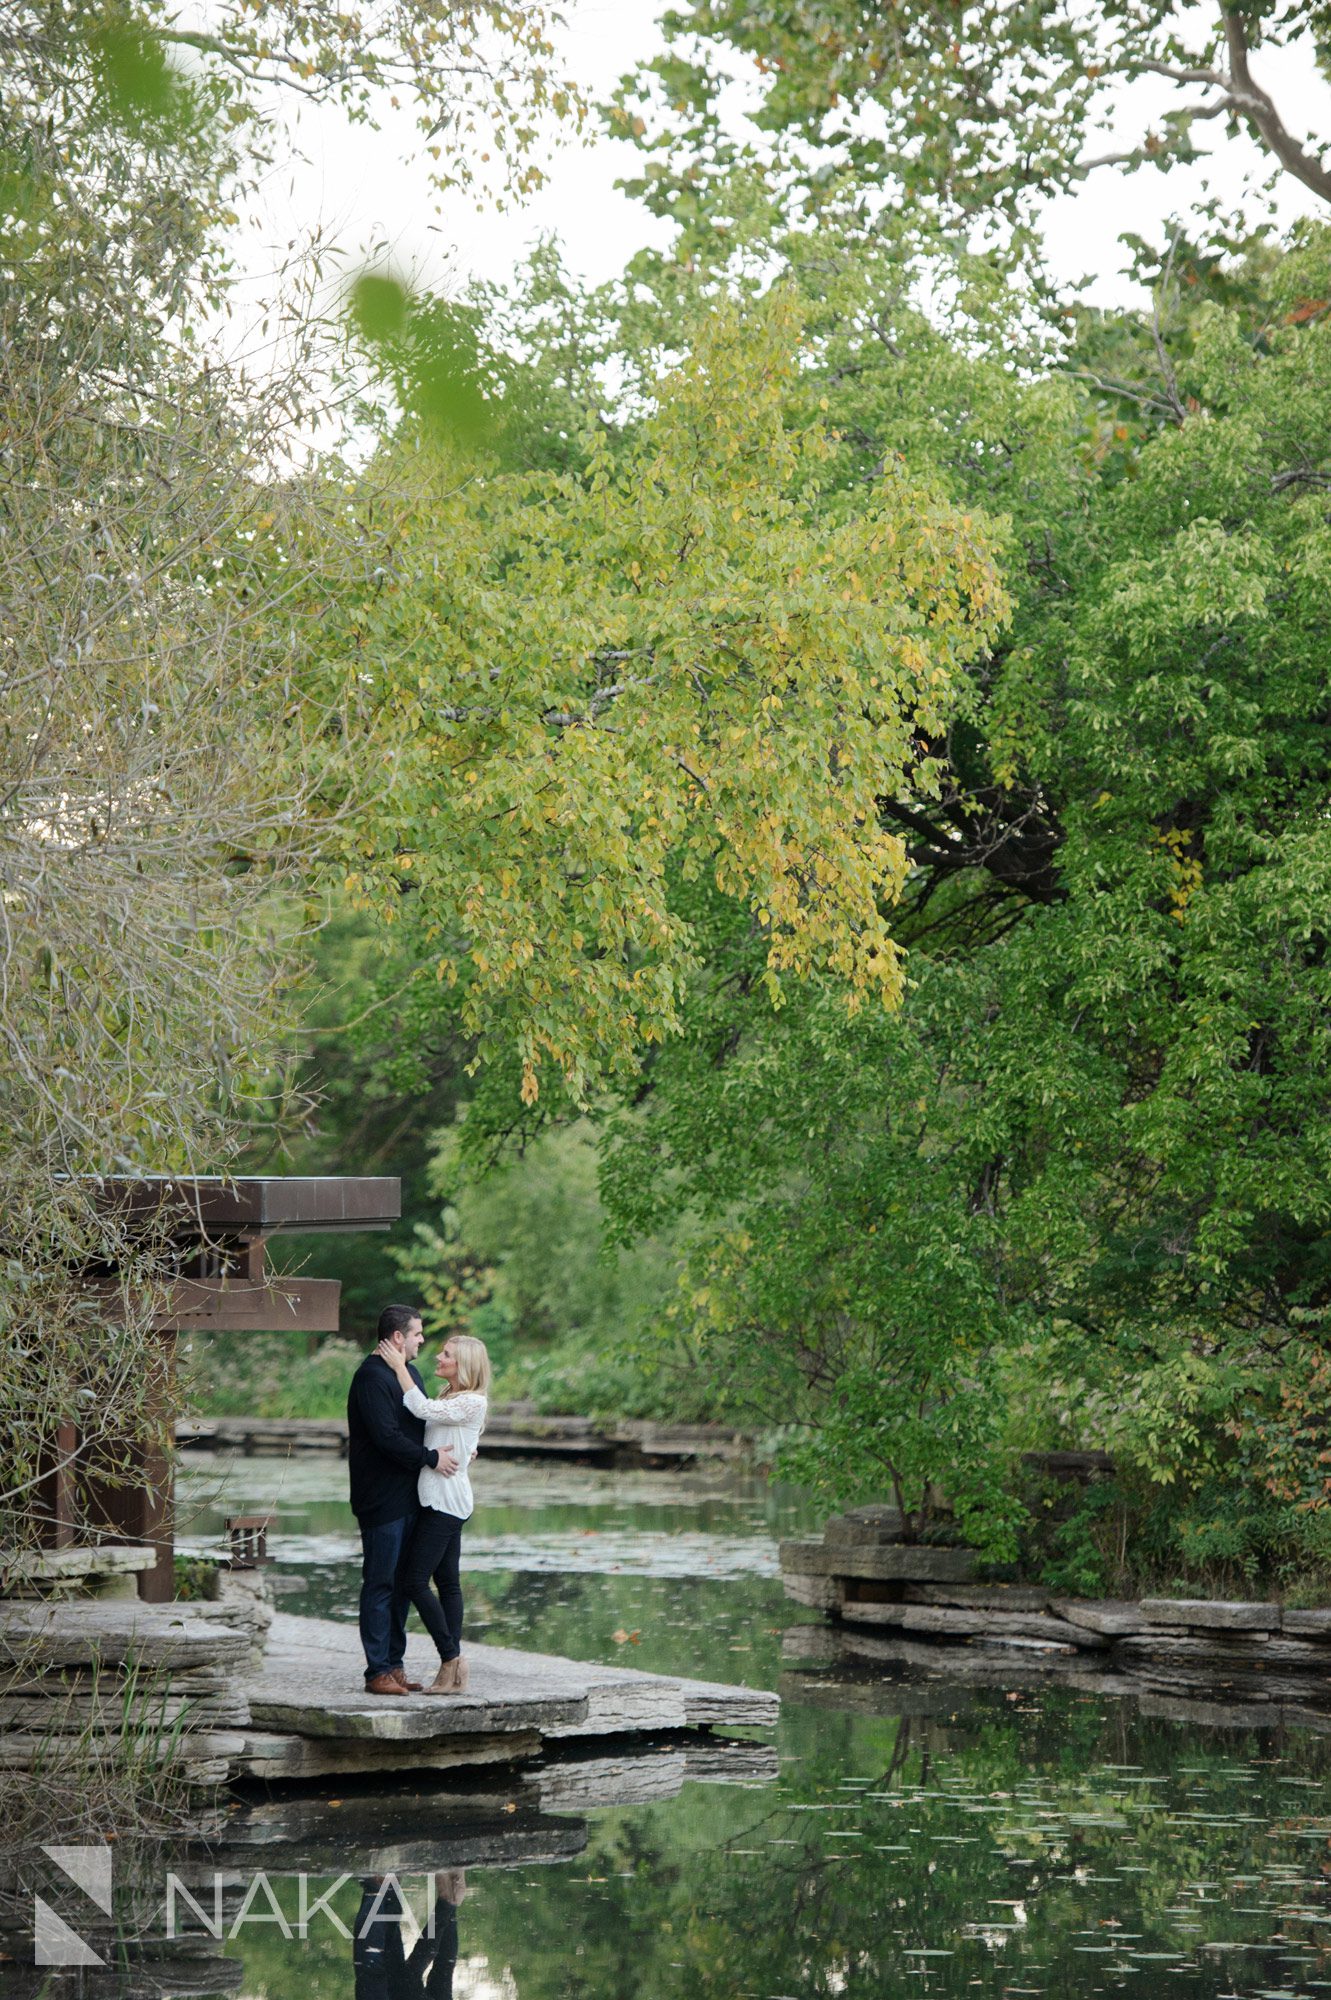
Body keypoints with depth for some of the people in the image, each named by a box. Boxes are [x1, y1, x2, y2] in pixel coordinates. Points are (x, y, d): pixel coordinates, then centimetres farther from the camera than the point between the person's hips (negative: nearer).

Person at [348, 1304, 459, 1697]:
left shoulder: (408, 1372, 16)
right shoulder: (371, 1377, -15)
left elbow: (422, 1424, 25)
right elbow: (387, 1437, -22)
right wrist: (431, 1458, -15)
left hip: (408, 1498, 10)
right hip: (382, 1499, -10)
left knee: (402, 1583, 12)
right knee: (380, 1585, -5)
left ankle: (394, 1665, 19)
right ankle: (378, 1672, -2)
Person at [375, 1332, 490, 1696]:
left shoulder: (473, 1403, -12)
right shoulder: (448, 1399, 18)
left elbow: (421, 1409, -21)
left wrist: (400, 1366, -15)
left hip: (446, 1499, -10)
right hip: (436, 1498, 10)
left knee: (415, 1579, -11)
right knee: (447, 1581, 7)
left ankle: (451, 1659, -5)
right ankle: (453, 1670, 7)